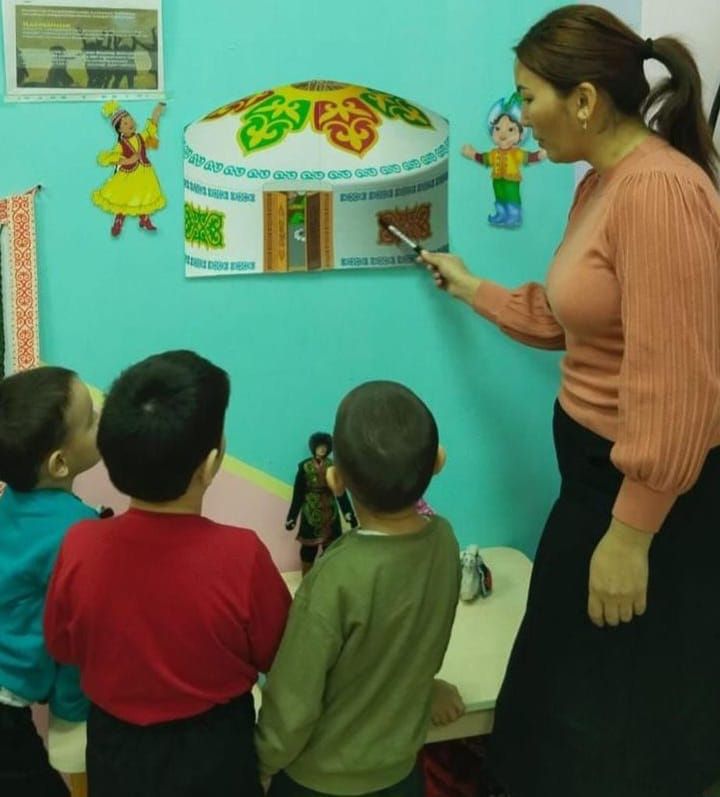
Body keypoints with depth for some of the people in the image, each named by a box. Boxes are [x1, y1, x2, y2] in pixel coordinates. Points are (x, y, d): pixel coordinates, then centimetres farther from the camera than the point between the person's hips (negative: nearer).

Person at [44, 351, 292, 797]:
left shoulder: (81, 546, -22)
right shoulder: (241, 556, -29)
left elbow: (64, 647, -3)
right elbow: (279, 658, -11)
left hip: (116, 750, 2)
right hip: (214, 753, -1)